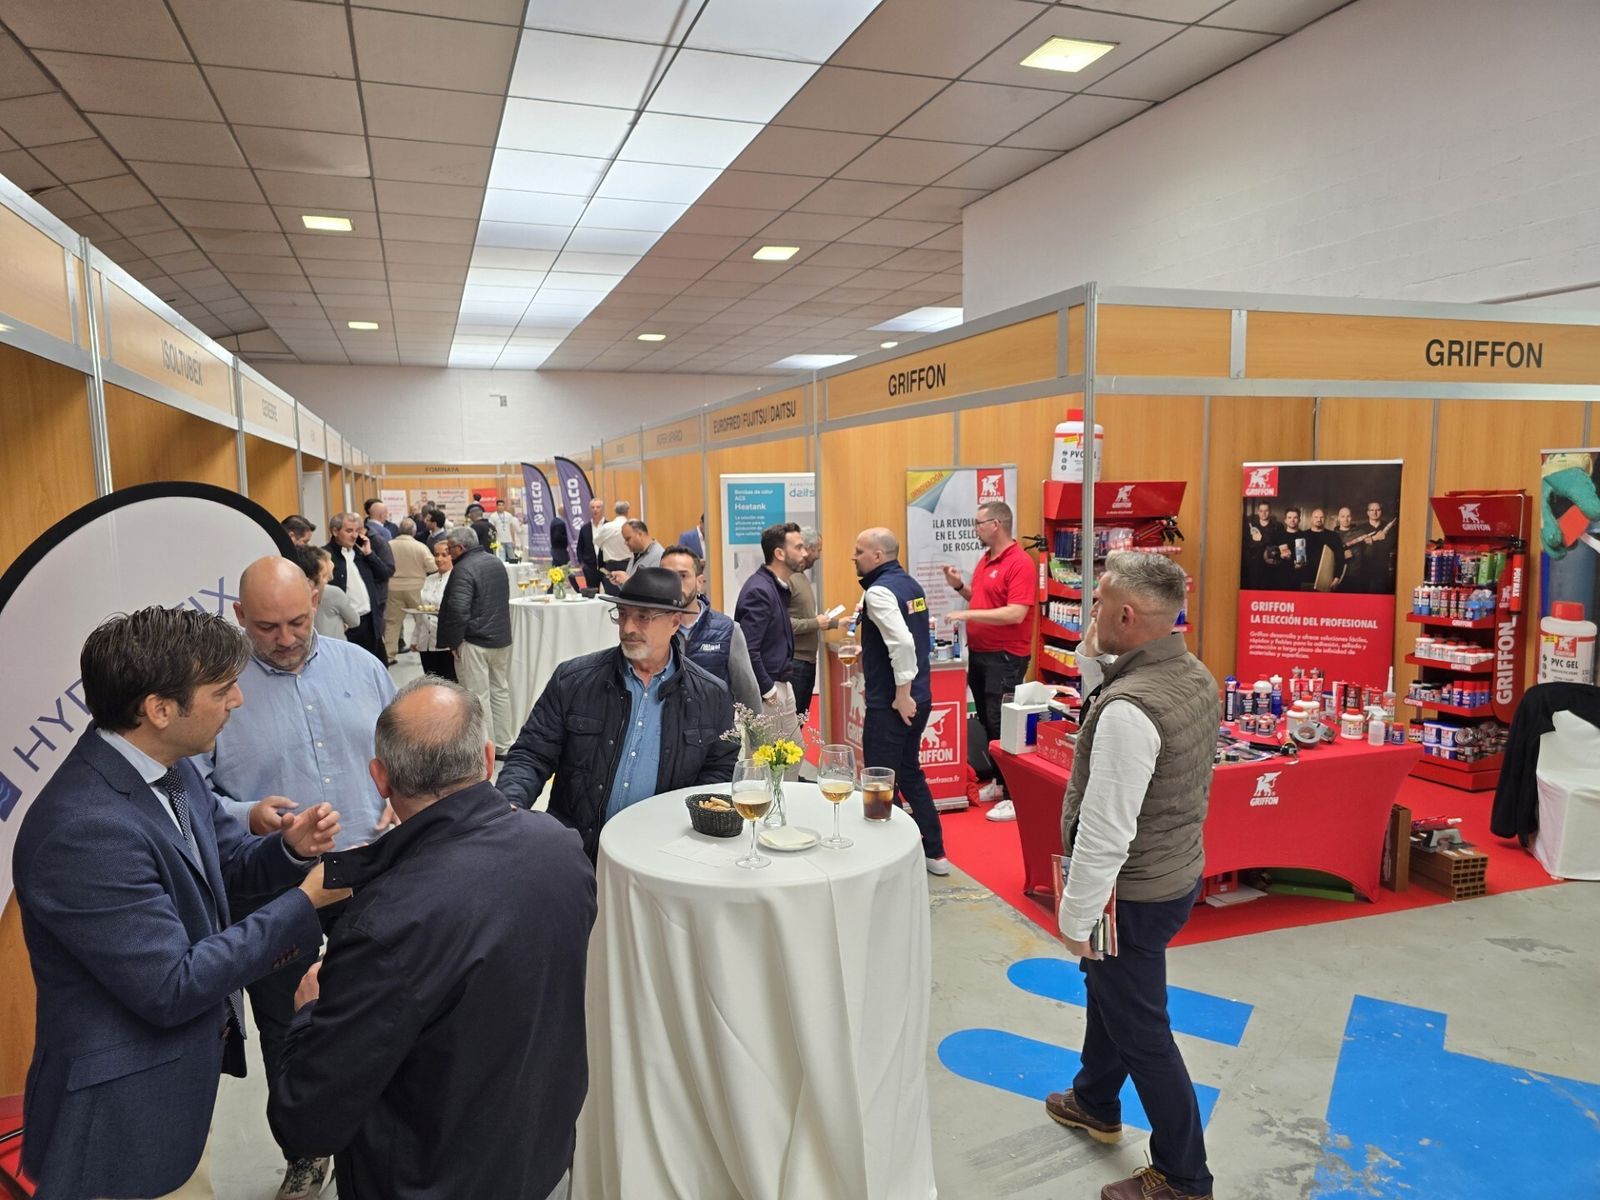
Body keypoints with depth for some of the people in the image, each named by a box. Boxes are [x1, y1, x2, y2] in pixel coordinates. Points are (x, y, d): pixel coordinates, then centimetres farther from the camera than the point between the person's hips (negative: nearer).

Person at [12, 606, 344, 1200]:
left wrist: (288, 848, -12)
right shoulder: (85, 829, -30)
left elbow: (227, 860, 10)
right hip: (125, 1112, -8)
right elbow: (172, 988, -27)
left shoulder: (170, 770, -4)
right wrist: (305, 903, -22)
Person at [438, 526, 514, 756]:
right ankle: (502, 745, 23)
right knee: (500, 691, 15)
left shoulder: (464, 569, -16)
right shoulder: (496, 562, 11)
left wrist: (454, 642, -13)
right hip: (502, 639, 9)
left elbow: (458, 610, -23)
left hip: (475, 642, -8)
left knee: (478, 696, -1)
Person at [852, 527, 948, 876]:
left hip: (890, 704, -9)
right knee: (910, 773, 20)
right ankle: (934, 853, 27)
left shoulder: (879, 591, -16)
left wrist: (901, 695, -21)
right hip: (919, 699, 9)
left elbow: (902, 642, -28)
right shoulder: (910, 585, 11)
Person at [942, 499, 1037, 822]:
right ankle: (999, 782, 29)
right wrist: (959, 586, 5)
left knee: (1002, 725, -6)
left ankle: (1016, 795, 2)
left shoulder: (1020, 563, -17)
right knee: (986, 721, 16)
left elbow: (1015, 614, -26)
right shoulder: (985, 559, 11)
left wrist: (967, 614, -25)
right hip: (979, 653, 9)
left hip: (1005, 658, -9)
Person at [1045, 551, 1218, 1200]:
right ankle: (1094, 1103, 52)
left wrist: (1077, 917, -18)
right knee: (1106, 986, 29)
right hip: (1177, 870, 10)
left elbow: (1106, 831, -28)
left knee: (1141, 1030, 10)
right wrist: (1098, 662, -1)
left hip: (1134, 893, -10)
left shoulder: (1129, 707, -32)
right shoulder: (1196, 675, -3)